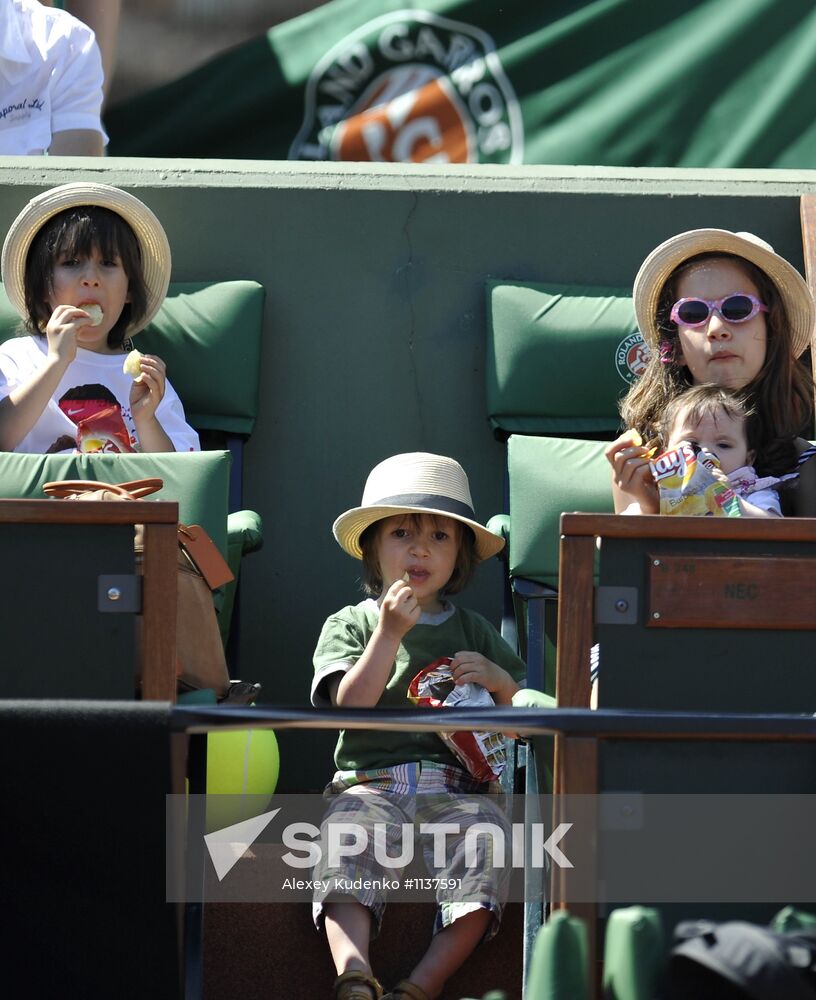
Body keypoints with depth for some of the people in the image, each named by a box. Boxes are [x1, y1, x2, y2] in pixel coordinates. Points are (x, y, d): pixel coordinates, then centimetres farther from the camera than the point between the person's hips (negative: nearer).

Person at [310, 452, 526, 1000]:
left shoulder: (474, 631, 21)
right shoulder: (350, 624, 14)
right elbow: (350, 706, -4)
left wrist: (499, 681, 0)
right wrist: (389, 635, -11)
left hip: (459, 785, 1)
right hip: (369, 782, -1)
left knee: (483, 849, -30)